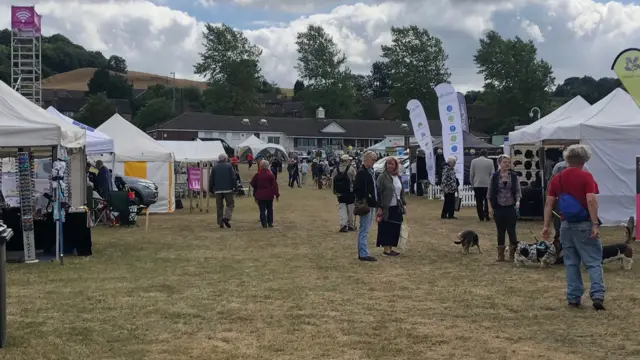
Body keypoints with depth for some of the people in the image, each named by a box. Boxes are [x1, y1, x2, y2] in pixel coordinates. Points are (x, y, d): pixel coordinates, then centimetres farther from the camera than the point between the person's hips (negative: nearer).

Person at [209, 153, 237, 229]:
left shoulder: (214, 168, 9)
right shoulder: (229, 166, 0)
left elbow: (211, 180, 9)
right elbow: (233, 178, -5)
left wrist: (211, 189, 16)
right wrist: (235, 187, 0)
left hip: (217, 190, 3)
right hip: (228, 189, -3)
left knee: (219, 207, 6)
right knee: (230, 204, 5)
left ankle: (221, 223, 4)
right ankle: (226, 218, -16)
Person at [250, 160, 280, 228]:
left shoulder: (257, 175, -6)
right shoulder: (270, 174, -8)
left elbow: (253, 184, 1)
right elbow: (275, 185, -7)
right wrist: (277, 195, -1)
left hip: (260, 195, -1)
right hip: (269, 195, 1)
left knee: (262, 210, 3)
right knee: (270, 209, 15)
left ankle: (264, 224, -2)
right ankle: (270, 223, 17)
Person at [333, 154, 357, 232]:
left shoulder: (336, 169, 2)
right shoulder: (351, 169, -10)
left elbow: (332, 180, 4)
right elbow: (355, 180, -11)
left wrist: (334, 191, 12)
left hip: (340, 193, 3)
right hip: (350, 192, -3)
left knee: (341, 208, 6)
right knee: (350, 208, 9)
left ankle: (343, 224, -9)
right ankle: (351, 225, 18)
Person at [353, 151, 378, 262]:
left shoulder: (370, 172, 15)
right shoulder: (361, 173, -14)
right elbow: (356, 190, -19)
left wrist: (375, 202, 14)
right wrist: (362, 201, -22)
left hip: (370, 205, 10)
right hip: (365, 205, -10)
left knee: (364, 230, 14)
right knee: (364, 230, -6)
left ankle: (362, 253, 21)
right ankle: (363, 254, -3)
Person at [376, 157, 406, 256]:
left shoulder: (398, 177, 13)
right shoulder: (382, 177, -8)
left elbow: (402, 192, 20)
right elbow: (378, 193, -11)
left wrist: (404, 204, 13)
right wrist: (379, 207, -15)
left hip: (396, 208, 7)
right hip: (387, 208, -7)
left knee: (395, 229, 7)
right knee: (386, 229, -2)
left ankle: (390, 248, 15)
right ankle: (386, 249, 5)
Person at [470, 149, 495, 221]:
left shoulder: (474, 161, 0)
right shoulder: (490, 161, -2)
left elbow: (471, 174, 2)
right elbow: (493, 174, 0)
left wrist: (472, 183, 12)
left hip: (477, 185, 0)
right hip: (487, 184, 0)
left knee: (479, 202, 3)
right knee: (487, 201, 10)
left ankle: (481, 217, 1)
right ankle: (486, 215, 2)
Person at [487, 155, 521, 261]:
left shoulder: (514, 176, 3)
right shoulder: (494, 176, 1)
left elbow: (518, 191, 4)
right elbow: (490, 193, 3)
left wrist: (518, 201, -14)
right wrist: (490, 207, -2)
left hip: (511, 207, 0)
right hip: (498, 207, 0)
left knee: (511, 230, -1)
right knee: (500, 231, 7)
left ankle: (512, 254, 7)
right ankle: (500, 254, 14)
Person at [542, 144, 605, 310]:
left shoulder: (557, 179, 7)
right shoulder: (586, 177, -7)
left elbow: (549, 203, 5)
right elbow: (591, 201, -17)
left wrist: (546, 225, 8)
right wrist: (595, 224, -16)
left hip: (566, 225, 4)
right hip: (584, 225, -4)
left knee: (571, 262, 11)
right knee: (593, 261, -1)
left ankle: (573, 297, 11)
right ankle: (597, 295, -12)